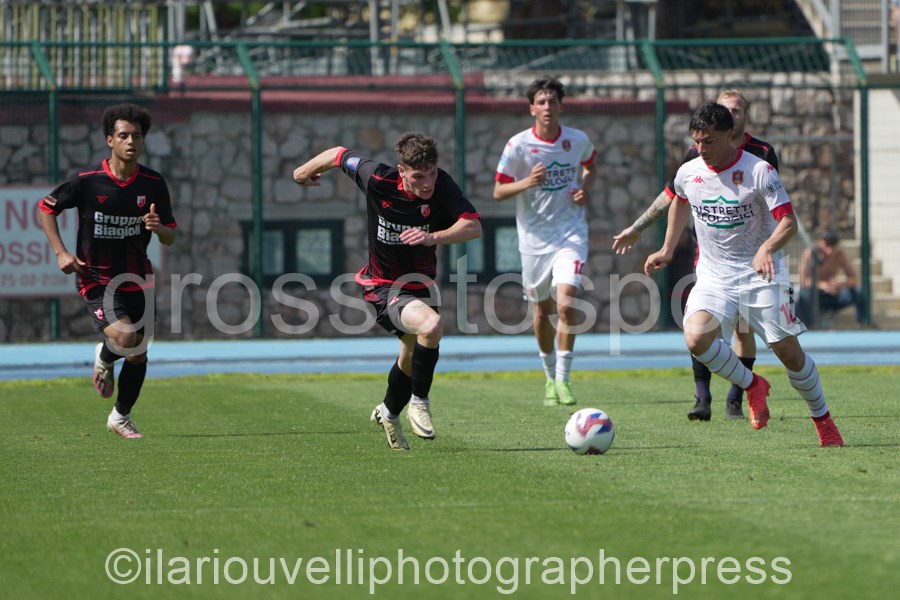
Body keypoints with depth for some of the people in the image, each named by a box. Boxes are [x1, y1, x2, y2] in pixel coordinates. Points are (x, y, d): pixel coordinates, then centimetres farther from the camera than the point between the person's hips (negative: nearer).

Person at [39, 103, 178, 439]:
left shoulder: (153, 183, -3)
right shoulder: (87, 180, -12)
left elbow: (170, 238, 2)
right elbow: (46, 208, 3)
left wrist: (159, 228, -23)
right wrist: (61, 252, -7)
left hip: (137, 279, 4)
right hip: (96, 279, -4)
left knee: (138, 355, 7)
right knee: (125, 338, -24)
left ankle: (121, 417, 30)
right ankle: (104, 358, 13)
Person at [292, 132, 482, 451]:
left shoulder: (442, 185, -19)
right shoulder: (377, 179, -24)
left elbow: (474, 225, -28)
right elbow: (340, 155, -6)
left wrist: (433, 237, -45)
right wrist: (306, 171, 13)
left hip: (419, 284, 5)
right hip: (384, 288, -5)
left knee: (412, 355, 26)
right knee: (431, 324, -32)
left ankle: (390, 413, 54)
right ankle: (419, 401, -12)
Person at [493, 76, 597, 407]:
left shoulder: (578, 140, -1)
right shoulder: (518, 145, -8)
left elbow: (590, 167, 22)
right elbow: (498, 191, -5)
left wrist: (585, 189, 0)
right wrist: (528, 182, -23)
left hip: (571, 232, 0)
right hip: (533, 236, 0)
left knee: (566, 305, -18)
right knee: (542, 310, 12)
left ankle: (563, 379, -11)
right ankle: (550, 375, 33)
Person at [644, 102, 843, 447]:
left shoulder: (759, 171, -14)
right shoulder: (688, 173, 1)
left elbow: (788, 221, -18)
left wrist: (767, 249, -37)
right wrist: (667, 250, 24)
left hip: (760, 274, -3)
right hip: (713, 275, 3)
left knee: (788, 350, -5)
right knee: (696, 338, -23)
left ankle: (823, 421, 19)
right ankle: (752, 386, 2)